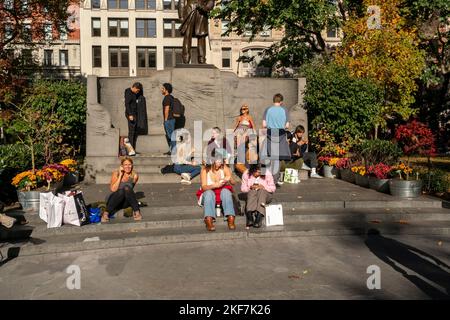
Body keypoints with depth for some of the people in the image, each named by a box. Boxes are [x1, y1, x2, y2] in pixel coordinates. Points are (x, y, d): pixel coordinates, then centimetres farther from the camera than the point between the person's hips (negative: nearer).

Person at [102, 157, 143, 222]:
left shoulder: (134, 176, -3)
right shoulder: (116, 173, -6)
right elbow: (113, 189, -17)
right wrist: (120, 175, -17)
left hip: (126, 202, 1)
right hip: (114, 200, -1)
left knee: (127, 188, -30)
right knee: (121, 191, -34)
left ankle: (137, 212, -29)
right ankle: (106, 213, -29)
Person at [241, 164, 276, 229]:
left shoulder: (267, 174, -8)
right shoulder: (246, 174, -4)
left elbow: (273, 188, -3)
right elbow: (243, 188, 3)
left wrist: (263, 187, -21)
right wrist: (250, 187, -17)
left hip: (265, 195, -1)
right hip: (251, 195, 1)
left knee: (261, 191, -35)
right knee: (252, 192, -34)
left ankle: (258, 218, -48)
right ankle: (250, 217, -50)